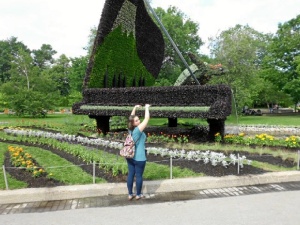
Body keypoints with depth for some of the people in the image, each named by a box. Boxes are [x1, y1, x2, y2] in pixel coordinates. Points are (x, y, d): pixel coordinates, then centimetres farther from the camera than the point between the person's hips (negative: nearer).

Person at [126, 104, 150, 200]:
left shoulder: (130, 129, 1)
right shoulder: (138, 129, -18)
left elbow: (131, 117, 16)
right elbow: (147, 118, -15)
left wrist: (135, 107, 20)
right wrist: (147, 108, -3)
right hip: (139, 157, -7)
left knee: (130, 174, 11)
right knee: (139, 175, 7)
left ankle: (130, 194, 20)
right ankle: (138, 195, 19)